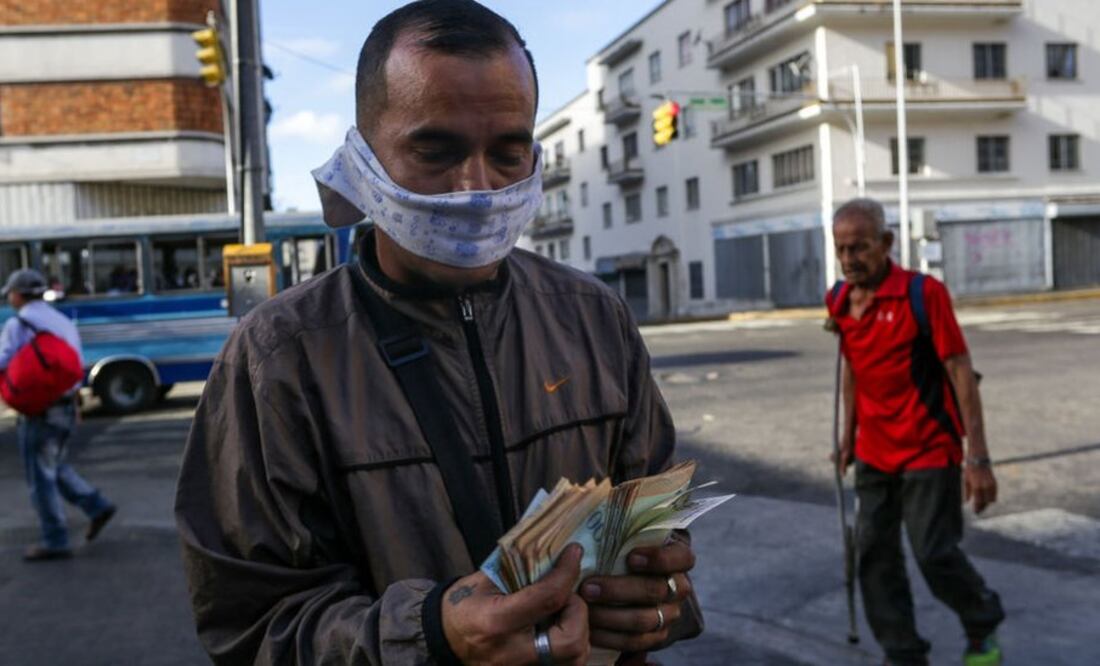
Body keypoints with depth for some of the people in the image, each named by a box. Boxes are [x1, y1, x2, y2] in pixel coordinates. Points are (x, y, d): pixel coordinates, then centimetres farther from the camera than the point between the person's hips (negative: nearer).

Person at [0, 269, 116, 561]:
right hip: (66, 408, 7)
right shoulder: (64, 323, 13)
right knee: (56, 468, 23)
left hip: (38, 410, -7)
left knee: (41, 477, 2)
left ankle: (55, 542, 7)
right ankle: (97, 506, 14)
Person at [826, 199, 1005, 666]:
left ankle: (983, 628, 25)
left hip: (929, 449, -6)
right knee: (874, 553, 5)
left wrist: (978, 458, -19)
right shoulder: (839, 301, 2)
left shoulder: (923, 293, -15)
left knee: (935, 554, -5)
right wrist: (849, 434, 18)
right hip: (874, 453, 6)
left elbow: (961, 372, -16)